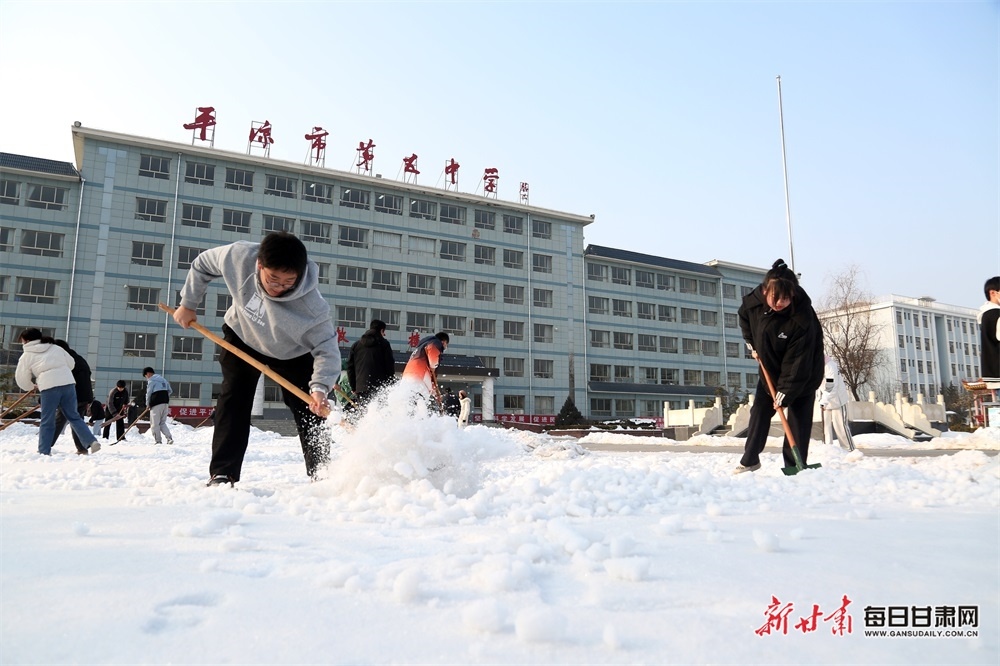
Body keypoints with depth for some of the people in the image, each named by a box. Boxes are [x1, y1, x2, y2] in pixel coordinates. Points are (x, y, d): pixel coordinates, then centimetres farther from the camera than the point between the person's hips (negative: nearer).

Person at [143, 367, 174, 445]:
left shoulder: (151, 380, -4)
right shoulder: (163, 379, 19)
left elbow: (148, 393, -3)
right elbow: (170, 391, 20)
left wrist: (147, 404, 9)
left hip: (156, 403, -7)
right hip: (166, 403, 7)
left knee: (155, 424, 1)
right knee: (162, 423, 13)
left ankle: (158, 441, 1)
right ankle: (169, 438, -3)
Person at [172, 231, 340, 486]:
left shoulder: (311, 305, -41)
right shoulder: (238, 256, -33)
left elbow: (326, 348, -32)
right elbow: (202, 264, -10)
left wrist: (320, 388, -46)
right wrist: (188, 304, -3)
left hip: (293, 353, -2)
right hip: (242, 336, 2)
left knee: (308, 411, -4)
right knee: (233, 403, -5)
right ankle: (222, 474, 1)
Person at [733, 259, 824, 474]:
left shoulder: (803, 320, -35)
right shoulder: (753, 301, -22)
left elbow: (797, 363, -31)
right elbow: (744, 318, 5)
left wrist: (784, 394, -30)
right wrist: (752, 344, 0)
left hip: (803, 374, -5)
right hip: (770, 368, 5)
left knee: (798, 420, -5)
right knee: (759, 411, 9)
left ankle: (794, 467, 2)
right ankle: (750, 460, 19)